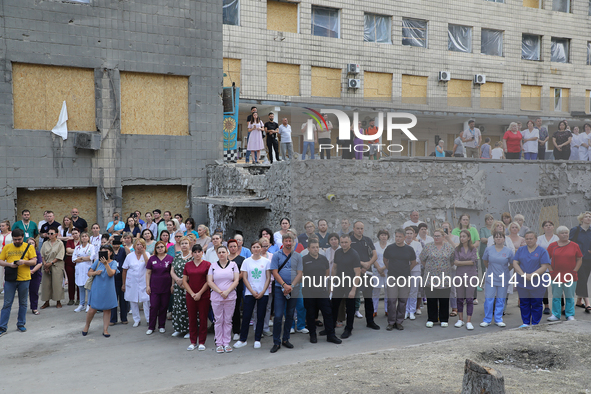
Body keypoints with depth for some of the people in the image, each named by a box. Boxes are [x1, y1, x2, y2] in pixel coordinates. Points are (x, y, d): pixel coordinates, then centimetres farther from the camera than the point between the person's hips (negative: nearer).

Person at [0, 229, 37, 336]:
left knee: (23, 303, 9)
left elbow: (34, 261, -1)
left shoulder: (29, 247, 3)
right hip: (10, 279, 0)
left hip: (24, 279, 0)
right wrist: (9, 264, -13)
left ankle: (21, 324, 21)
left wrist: (24, 261, -19)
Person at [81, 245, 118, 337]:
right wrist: (95, 273, -14)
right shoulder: (97, 262, 3)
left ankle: (105, 330, 17)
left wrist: (106, 264, -28)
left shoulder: (113, 263, -1)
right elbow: (89, 273, 6)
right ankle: (87, 326, 28)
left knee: (107, 310, 6)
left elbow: (111, 274, -18)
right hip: (97, 289, 0)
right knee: (92, 310, 2)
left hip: (108, 290, 0)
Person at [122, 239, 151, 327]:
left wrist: (143, 252, -20)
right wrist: (124, 284, 8)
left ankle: (149, 320, 8)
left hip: (144, 282, -2)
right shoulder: (130, 256, 4)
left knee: (146, 300, -5)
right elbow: (124, 270, 8)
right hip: (132, 282, 2)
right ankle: (136, 319, 22)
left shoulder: (146, 254, 0)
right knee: (133, 301, 8)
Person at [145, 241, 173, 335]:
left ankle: (162, 326, 19)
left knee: (164, 307, 6)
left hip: (166, 287, 0)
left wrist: (173, 285, -1)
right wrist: (147, 286, 1)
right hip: (154, 287, 0)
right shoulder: (152, 259, 4)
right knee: (153, 307, 0)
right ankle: (151, 327, 10)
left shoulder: (170, 258, 0)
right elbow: (148, 273, 6)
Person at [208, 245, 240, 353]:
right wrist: (220, 292, -11)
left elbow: (236, 281, -1)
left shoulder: (233, 265, 6)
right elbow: (209, 282, 0)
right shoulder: (213, 266, 7)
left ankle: (226, 343, 12)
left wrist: (227, 291, -13)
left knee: (228, 320, 4)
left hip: (230, 297, 0)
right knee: (219, 321, 4)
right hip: (216, 298, 0)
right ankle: (219, 344, 11)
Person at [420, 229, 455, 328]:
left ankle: (444, 319, 18)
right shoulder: (427, 247, 1)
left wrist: (446, 268, 8)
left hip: (445, 278, 1)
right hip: (430, 278, 0)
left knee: (444, 300, 6)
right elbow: (422, 259, 7)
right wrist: (429, 267, 7)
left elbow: (452, 260, 12)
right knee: (431, 299, 4)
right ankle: (431, 319, 15)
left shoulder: (449, 248, 4)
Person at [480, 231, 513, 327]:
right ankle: (487, 320, 10)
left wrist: (505, 271, 9)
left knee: (501, 300, 7)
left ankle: (498, 319, 19)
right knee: (488, 299, -1)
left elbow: (512, 264, 9)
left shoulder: (509, 251, -3)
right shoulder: (488, 249, -1)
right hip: (490, 278, 0)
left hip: (503, 279, 0)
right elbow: (484, 261, 14)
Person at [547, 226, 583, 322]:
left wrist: (574, 271, -2)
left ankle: (570, 315, 18)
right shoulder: (552, 246, 3)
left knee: (570, 297, 6)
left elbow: (579, 260, 6)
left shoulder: (574, 246, 3)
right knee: (556, 297, 5)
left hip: (570, 276, 0)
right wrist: (551, 270, -3)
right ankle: (555, 315, 14)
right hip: (556, 276, 0)